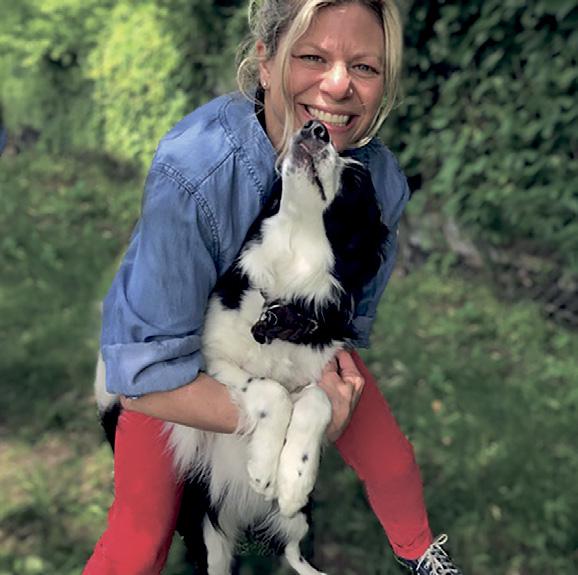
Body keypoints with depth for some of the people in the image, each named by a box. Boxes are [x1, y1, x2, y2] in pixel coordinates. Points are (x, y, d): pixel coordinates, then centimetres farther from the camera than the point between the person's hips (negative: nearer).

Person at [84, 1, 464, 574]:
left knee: (393, 463, 11)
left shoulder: (381, 178, -25)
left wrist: (329, 352, -25)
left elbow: (356, 307, -4)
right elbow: (144, 375, -36)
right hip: (179, 363, -3)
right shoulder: (192, 170, -41)